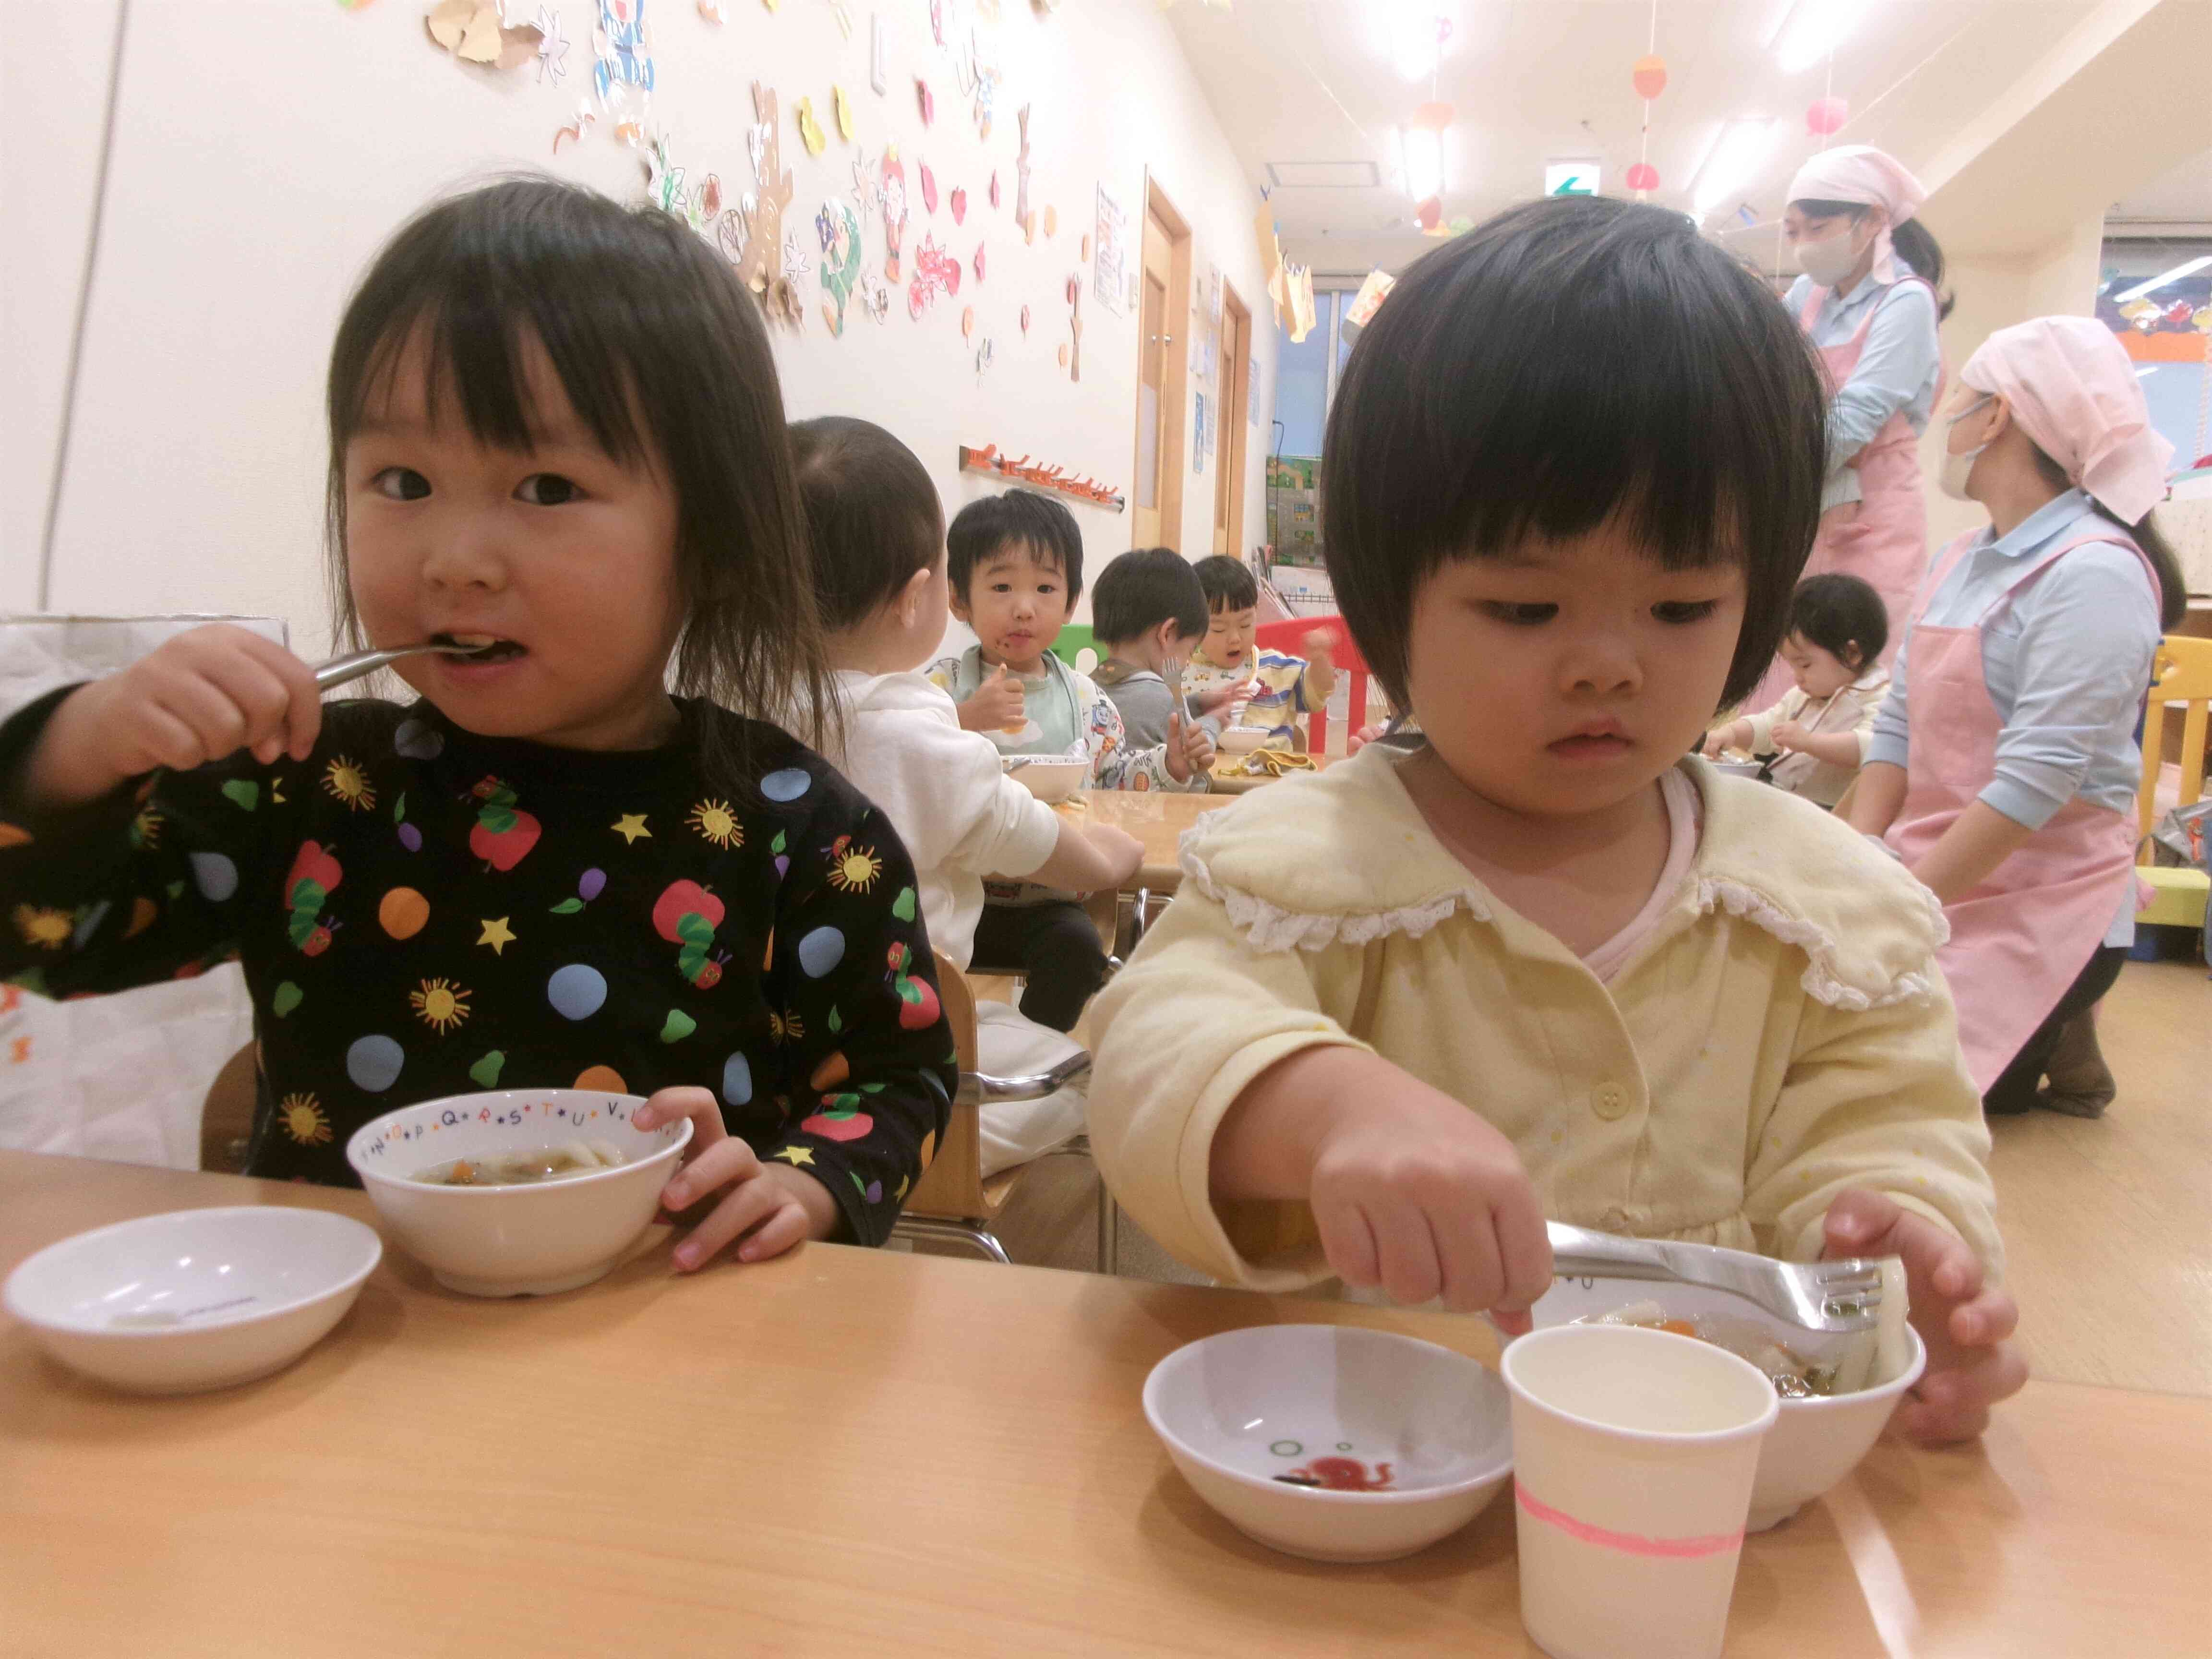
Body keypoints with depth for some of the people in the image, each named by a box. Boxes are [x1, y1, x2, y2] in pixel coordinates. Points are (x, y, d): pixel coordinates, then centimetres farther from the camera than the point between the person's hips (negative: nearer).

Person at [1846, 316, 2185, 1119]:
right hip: (1934, 877, 7)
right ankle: (2029, 1037, 12)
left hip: (2040, 907, -7)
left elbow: (2035, 779, -22)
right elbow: (1899, 727, 8)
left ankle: (2045, 1050, 9)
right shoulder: (1961, 560, 11)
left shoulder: (2096, 573, -15)